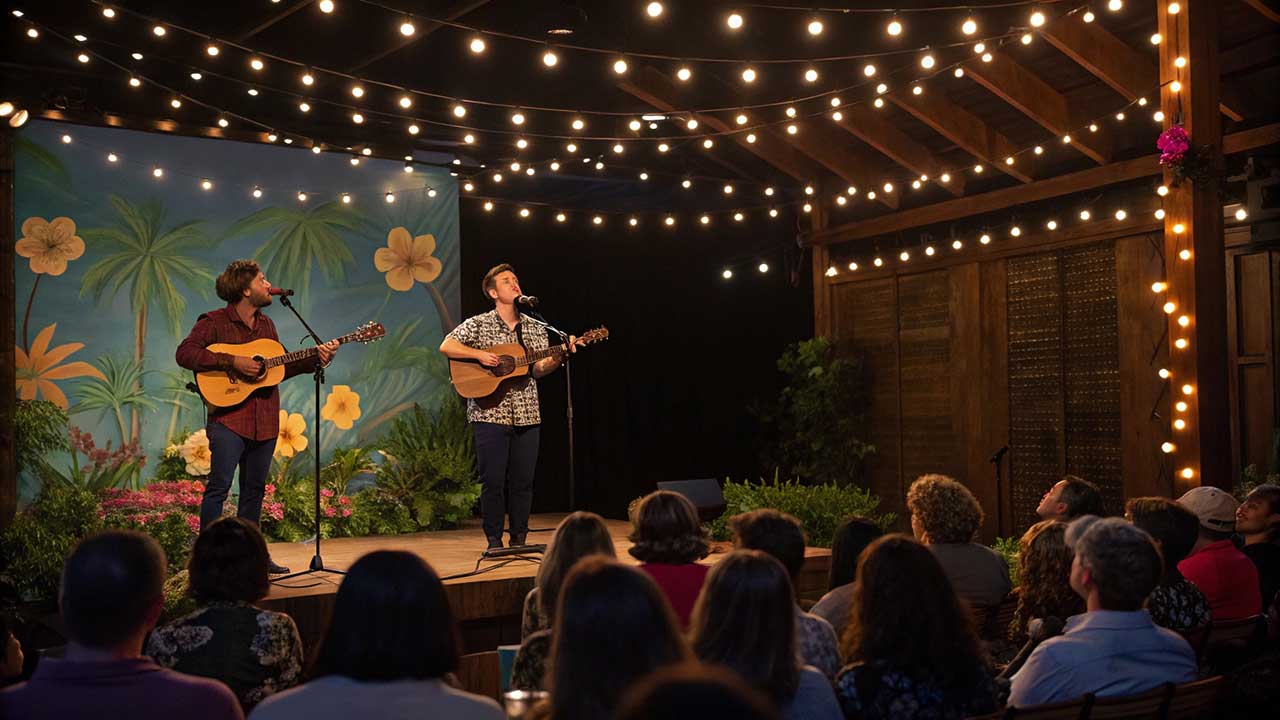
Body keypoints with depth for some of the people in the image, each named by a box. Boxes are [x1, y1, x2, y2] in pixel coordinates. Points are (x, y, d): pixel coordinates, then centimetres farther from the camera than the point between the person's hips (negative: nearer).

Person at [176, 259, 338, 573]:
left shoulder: (266, 324, 15)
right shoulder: (214, 322, -6)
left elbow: (280, 367, 19)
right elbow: (184, 353, -18)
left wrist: (315, 360, 6)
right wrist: (232, 362, -23)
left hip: (264, 420, 7)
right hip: (229, 417, -7)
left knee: (254, 488, 12)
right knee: (219, 485, -9)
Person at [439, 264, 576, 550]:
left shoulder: (535, 328, 11)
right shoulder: (478, 324, 1)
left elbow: (538, 369, 7)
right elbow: (446, 346, -5)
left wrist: (557, 358, -12)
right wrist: (480, 355, -15)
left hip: (526, 415, 4)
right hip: (490, 413, -3)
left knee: (523, 481, 6)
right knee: (493, 480, -1)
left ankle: (519, 539, 17)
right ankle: (494, 541, 10)